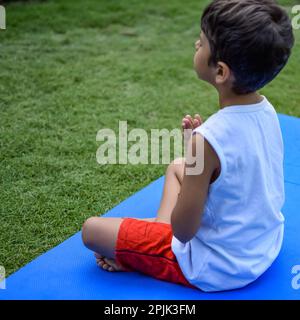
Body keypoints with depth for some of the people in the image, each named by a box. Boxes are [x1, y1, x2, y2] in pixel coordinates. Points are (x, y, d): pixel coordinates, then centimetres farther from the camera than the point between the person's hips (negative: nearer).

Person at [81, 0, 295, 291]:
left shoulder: (208, 139, -32)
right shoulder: (266, 109, -10)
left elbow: (184, 230, -23)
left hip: (217, 269, -7)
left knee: (92, 229, -2)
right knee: (176, 167, 26)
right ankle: (158, 231, 15)